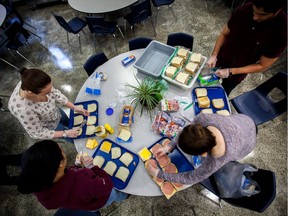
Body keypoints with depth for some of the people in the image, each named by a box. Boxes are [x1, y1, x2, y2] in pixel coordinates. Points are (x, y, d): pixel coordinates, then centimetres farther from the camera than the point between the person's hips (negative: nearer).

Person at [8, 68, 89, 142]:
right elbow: (38, 133, -28)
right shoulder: (23, 110, -45)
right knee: (74, 139, 16)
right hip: (49, 126, -4)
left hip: (55, 111, 5)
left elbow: (55, 93, -13)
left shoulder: (29, 83, -31)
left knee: (69, 123, 33)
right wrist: (66, 133, -24)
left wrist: (74, 107, -16)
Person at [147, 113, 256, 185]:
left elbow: (189, 178, -28)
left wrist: (158, 174, -22)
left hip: (247, 145, -3)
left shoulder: (213, 164, -45)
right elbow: (190, 129, -18)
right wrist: (169, 146, -20)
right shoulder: (203, 118, -40)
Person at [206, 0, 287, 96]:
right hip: (221, 59, 3)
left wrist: (230, 71, -26)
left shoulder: (282, 32, -26)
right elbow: (224, 34, -6)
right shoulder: (244, 10, -19)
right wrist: (214, 55, -18)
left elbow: (262, 65, -19)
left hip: (237, 72, -2)